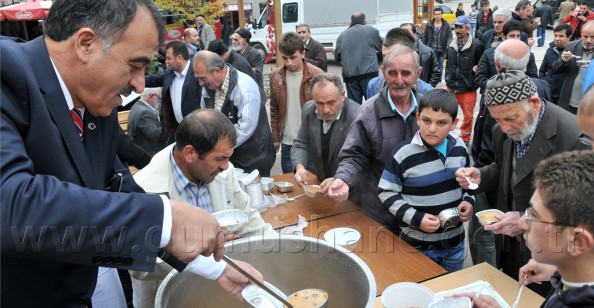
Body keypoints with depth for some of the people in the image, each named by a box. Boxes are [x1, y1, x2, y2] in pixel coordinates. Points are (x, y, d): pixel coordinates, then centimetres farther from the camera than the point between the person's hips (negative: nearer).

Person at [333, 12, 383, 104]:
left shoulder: (342, 35, 10)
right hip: (369, 73, -2)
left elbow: (337, 57, 15)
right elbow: (382, 47, 17)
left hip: (349, 76, 2)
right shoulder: (372, 30, 5)